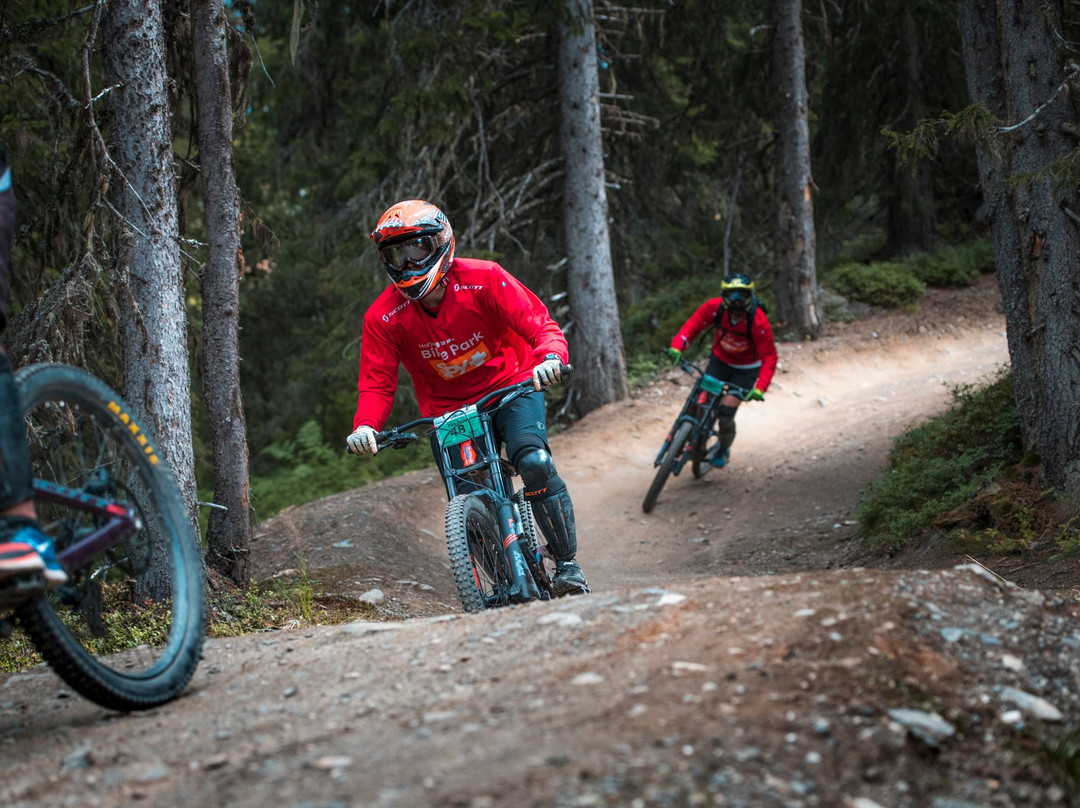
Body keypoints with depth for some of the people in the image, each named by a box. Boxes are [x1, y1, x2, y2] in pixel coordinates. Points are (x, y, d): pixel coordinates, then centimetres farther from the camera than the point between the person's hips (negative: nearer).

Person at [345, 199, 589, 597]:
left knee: (534, 463, -28)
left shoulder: (483, 280, -20)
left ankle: (567, 564, -14)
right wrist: (365, 426, -31)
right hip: (449, 410, 2)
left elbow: (541, 325, -22)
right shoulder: (383, 317, -14)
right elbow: (376, 384, -10)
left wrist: (550, 357, -45)